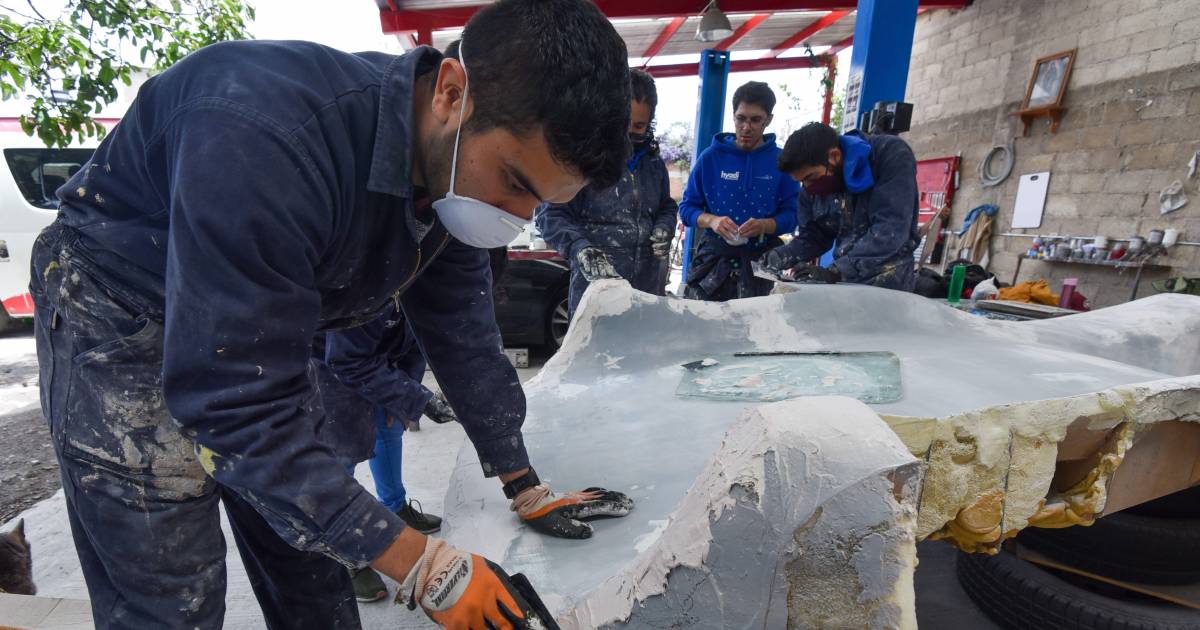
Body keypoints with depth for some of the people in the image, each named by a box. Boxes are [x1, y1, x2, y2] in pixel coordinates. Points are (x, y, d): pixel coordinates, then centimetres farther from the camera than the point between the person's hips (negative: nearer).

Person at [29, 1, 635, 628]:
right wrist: (423, 567, -30)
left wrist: (526, 490, 2)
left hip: (260, 335, 6)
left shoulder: (454, 172, -13)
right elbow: (237, 404, -34)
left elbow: (464, 340, -4)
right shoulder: (267, 135, -37)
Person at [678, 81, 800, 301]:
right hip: (713, 260, 0)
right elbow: (687, 207, 5)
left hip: (760, 263, 0)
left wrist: (765, 225, -18)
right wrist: (711, 220, -14)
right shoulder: (711, 157, 3)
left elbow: (791, 214, 2)